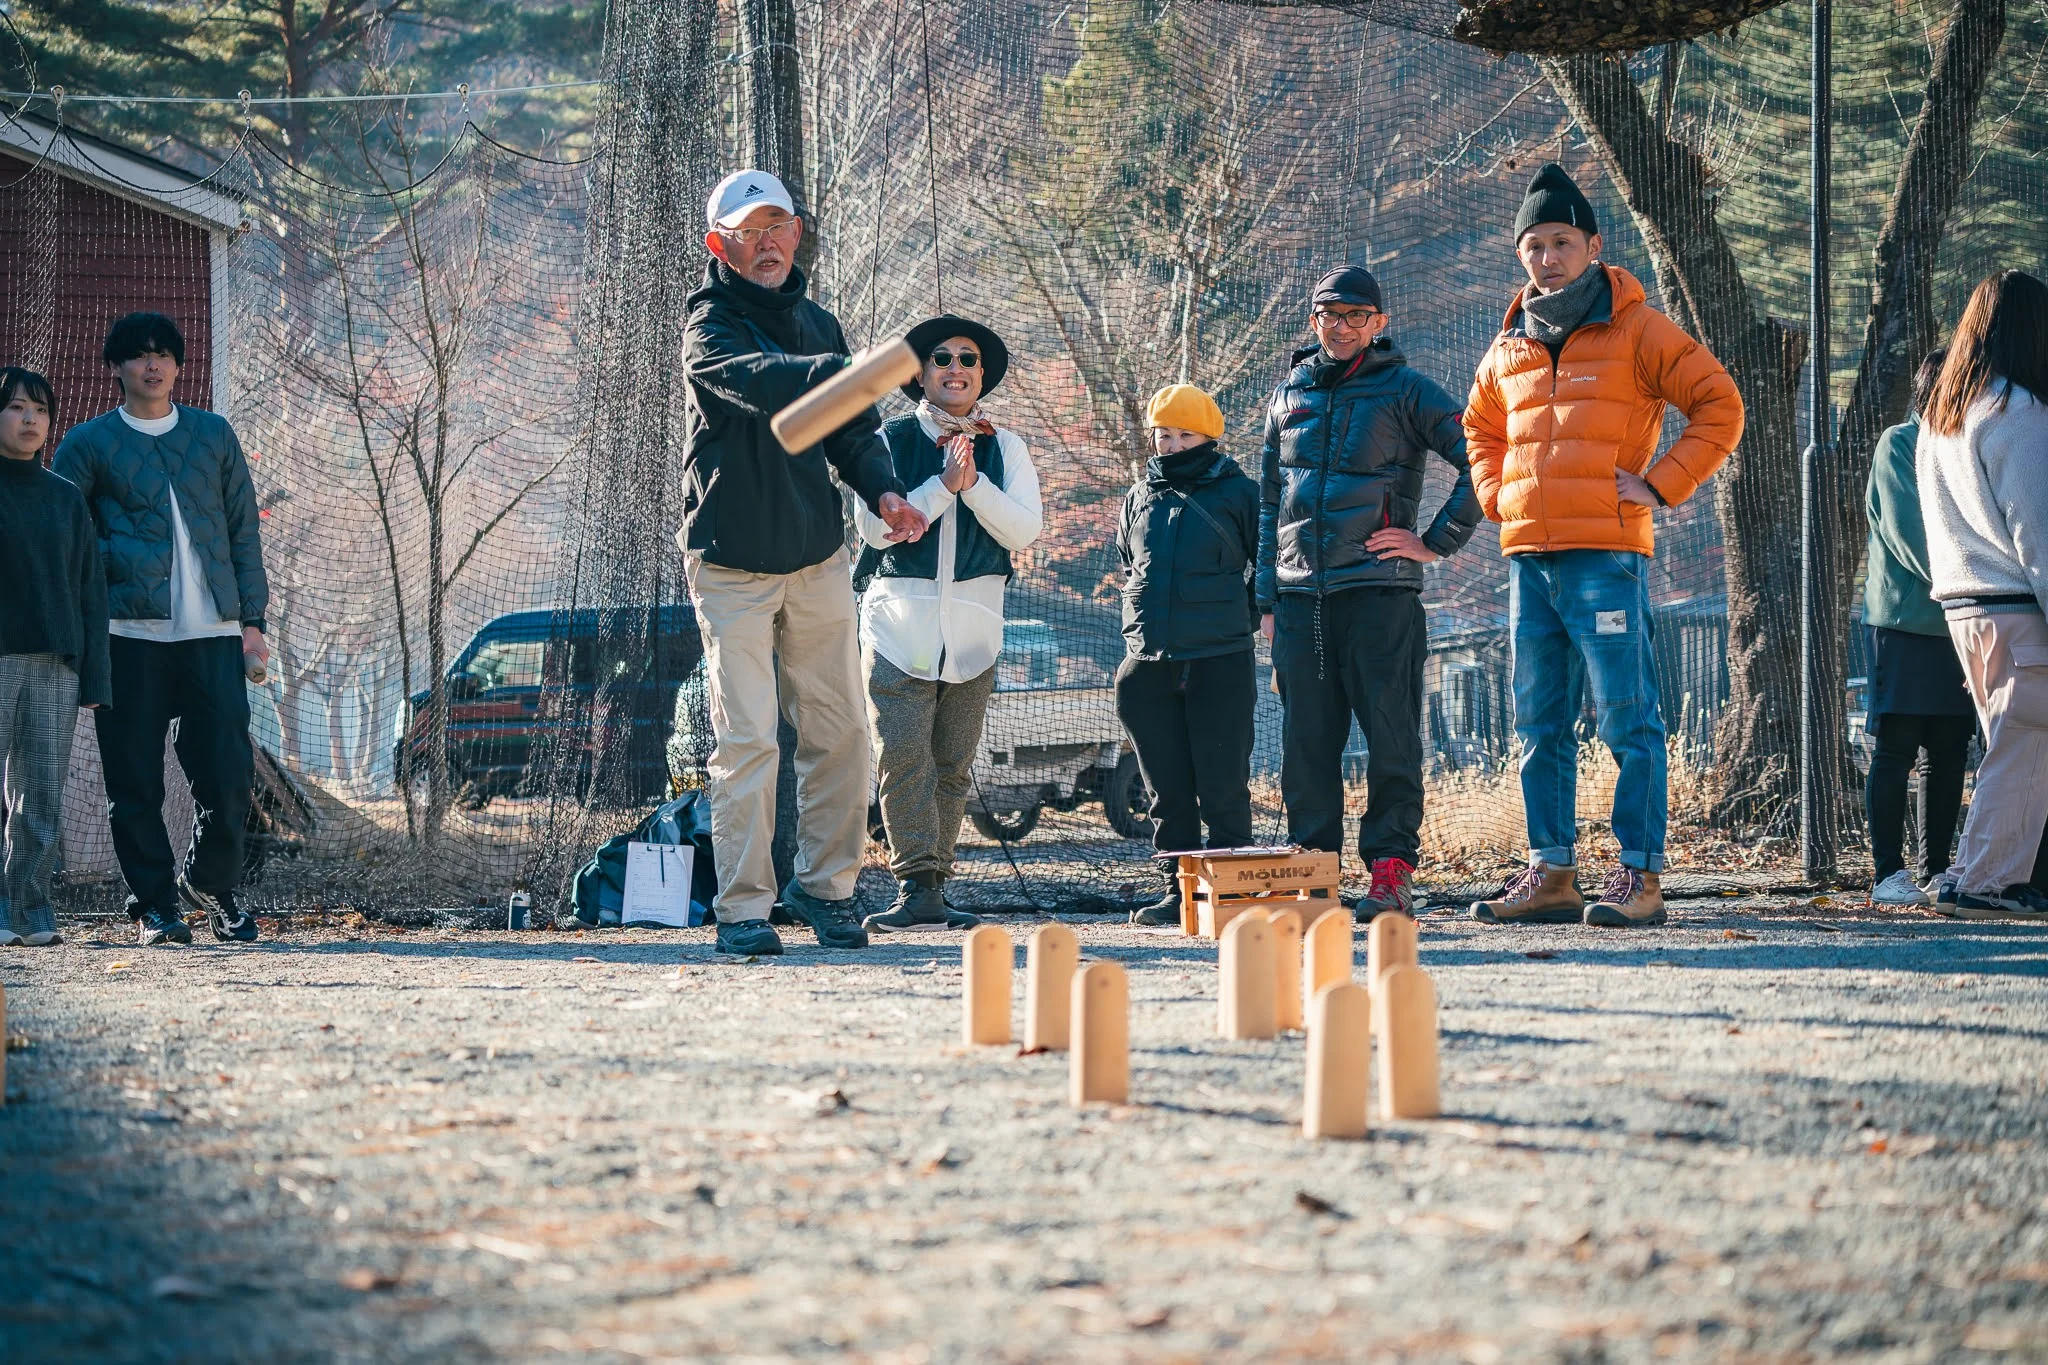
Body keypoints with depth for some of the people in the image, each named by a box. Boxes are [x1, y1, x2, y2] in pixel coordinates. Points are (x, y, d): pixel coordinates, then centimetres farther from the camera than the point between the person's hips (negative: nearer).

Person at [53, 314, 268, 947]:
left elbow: (244, 530, 15)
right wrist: (114, 556, -7)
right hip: (129, 633, -2)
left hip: (212, 633, 2)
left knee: (229, 774, -3)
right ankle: (154, 905, 9)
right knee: (134, 781, -2)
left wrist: (252, 619, 8)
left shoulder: (213, 435, 15)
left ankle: (210, 884, 19)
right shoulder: (89, 443, 7)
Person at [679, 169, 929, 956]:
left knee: (840, 730, 6)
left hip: (817, 558, 6)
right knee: (747, 738, -9)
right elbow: (758, 383, -33)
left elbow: (851, 433, 13)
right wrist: (851, 373, -50)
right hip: (732, 565, -6)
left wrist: (882, 490, -9)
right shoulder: (711, 328, -11)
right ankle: (743, 907, -5)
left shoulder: (817, 328, 11)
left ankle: (824, 885, 19)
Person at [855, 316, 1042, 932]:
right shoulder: (890, 440, 3)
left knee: (953, 762, 4)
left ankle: (933, 882, 10)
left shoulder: (1004, 448, 9)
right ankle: (918, 887, -12)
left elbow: (1023, 529, -2)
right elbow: (876, 526, -7)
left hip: (974, 624, 2)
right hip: (899, 619, -2)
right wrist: (943, 485, -14)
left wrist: (973, 482, -14)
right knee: (904, 757, -12)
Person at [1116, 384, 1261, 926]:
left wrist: (1250, 616, 2)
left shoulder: (1237, 492, 2)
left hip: (1220, 661, -4)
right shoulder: (1140, 496, 16)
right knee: (1167, 789, 6)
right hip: (1150, 664, 5)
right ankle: (1177, 890, 11)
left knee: (1222, 788, -5)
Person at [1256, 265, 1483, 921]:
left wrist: (1438, 542, -5)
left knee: (1390, 737, -5)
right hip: (1299, 595, 4)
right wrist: (1267, 596, 14)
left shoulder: (1405, 390, 2)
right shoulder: (1290, 395, 17)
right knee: (1306, 741, 4)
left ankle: (1390, 869, -3)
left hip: (1379, 591, -4)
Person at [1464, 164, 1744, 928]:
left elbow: (1719, 406, -3)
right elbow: (1480, 427, 35)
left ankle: (1640, 874, -6)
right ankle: (1551, 872, 13)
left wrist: (1659, 486, -9)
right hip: (1529, 557, 6)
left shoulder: (1635, 332, -1)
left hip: (1608, 556, -6)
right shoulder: (1509, 350, 16)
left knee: (1628, 721, -7)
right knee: (1540, 726, 8)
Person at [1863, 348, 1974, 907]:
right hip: (1905, 620, -6)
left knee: (1949, 752, 6)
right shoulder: (1900, 443, -2)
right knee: (1895, 747, -5)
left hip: (1958, 625, 6)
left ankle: (1936, 869, 11)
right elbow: (1907, 530, -12)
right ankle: (1886, 872, -3)